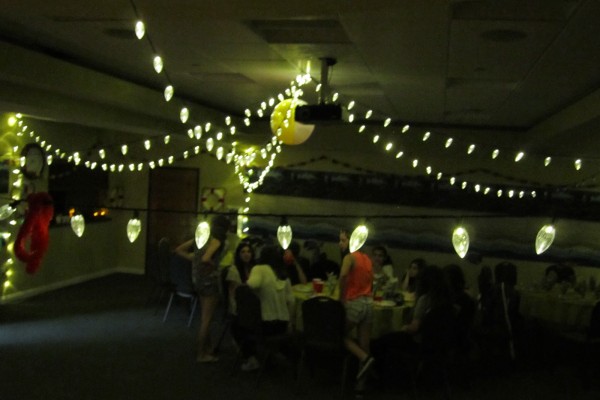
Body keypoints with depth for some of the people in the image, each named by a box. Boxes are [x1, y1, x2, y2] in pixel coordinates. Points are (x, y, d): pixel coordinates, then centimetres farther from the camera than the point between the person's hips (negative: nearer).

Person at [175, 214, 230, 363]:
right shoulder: (216, 240, -15)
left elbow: (179, 249, 10)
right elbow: (205, 258, -32)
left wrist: (193, 259, 7)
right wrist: (214, 264, -13)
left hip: (199, 279, 8)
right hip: (210, 279, -8)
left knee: (206, 316, 21)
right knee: (207, 318, 0)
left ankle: (207, 348, 33)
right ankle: (201, 354, 6)